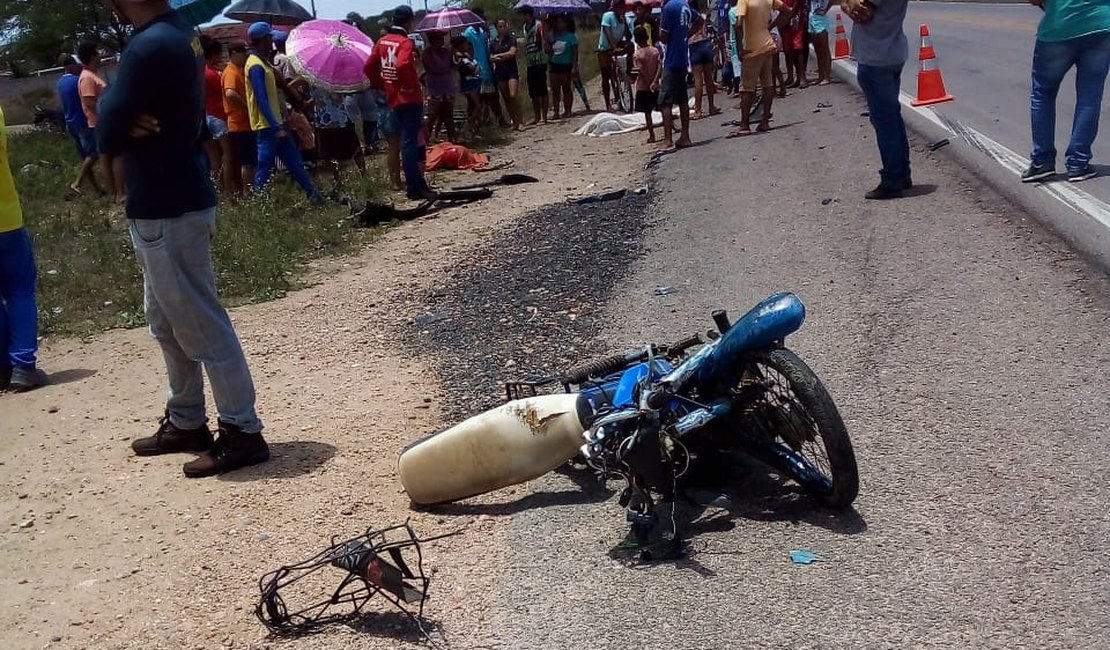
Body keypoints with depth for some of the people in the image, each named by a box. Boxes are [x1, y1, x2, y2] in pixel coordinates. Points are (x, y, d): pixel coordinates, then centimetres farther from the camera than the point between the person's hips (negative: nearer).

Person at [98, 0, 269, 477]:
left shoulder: (149, 46, -22)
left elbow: (106, 136, -18)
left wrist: (122, 122, 1)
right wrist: (130, 121, -10)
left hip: (166, 210, -10)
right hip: (169, 202, 10)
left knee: (201, 326, -2)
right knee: (168, 321, 19)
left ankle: (242, 432, 7)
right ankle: (187, 422, 30)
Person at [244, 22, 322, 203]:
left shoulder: (262, 62, 14)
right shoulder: (256, 66, -18)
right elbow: (262, 101, -23)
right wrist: (277, 128, -27)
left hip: (276, 123, 10)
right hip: (268, 127, -10)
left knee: (295, 162, 14)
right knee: (265, 170, -3)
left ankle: (313, 195, 20)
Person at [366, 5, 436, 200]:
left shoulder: (382, 41, 10)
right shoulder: (406, 42, -13)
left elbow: (369, 67, 10)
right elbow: (403, 66, -30)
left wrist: (383, 86, 14)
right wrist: (412, 83, -14)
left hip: (394, 99, 8)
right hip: (410, 98, -8)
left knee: (410, 139, 14)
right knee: (411, 141, -6)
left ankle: (417, 183, 19)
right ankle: (414, 187, -4)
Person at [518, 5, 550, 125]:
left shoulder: (539, 25, -7)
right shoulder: (523, 27, 14)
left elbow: (546, 39, -21)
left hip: (540, 62, -7)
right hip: (530, 64, 7)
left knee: (542, 90, -4)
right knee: (533, 93, 11)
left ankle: (544, 116, 1)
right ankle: (536, 117, 20)